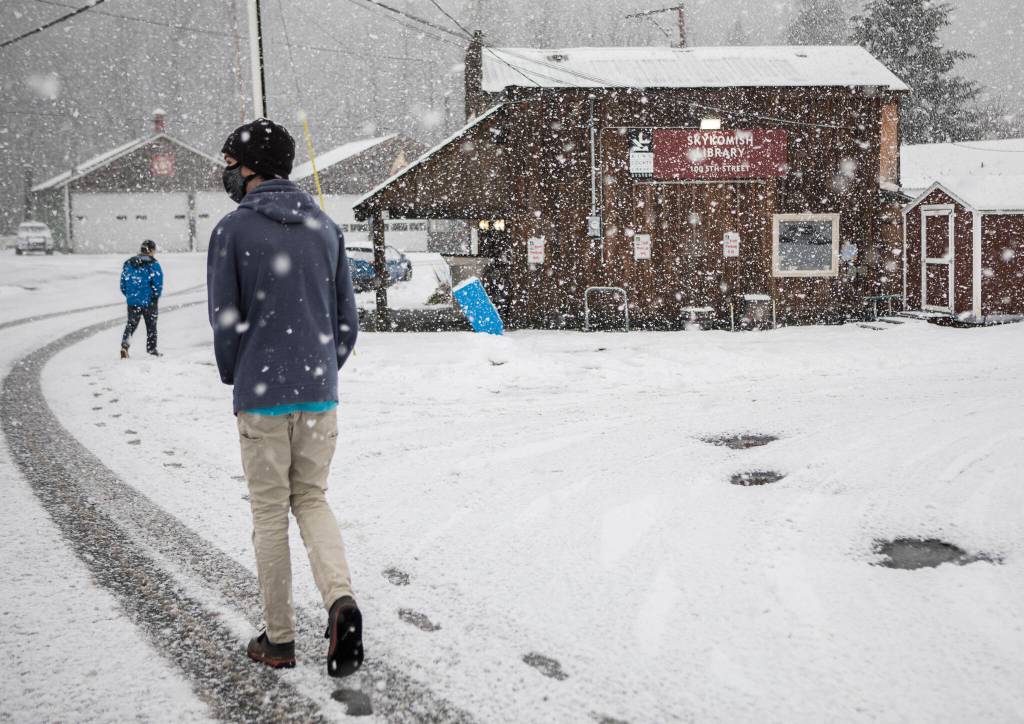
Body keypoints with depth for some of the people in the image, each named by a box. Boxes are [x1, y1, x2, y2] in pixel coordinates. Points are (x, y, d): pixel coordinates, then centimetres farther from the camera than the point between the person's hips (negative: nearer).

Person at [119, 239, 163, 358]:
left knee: (131, 324, 12)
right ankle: (152, 349, 19)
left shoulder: (128, 264, 4)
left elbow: (123, 284, 6)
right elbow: (158, 284, -13)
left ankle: (125, 344, -10)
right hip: (149, 301, -3)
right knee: (151, 325, 12)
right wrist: (155, 297, 3)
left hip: (132, 301, 3)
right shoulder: (153, 264, -9)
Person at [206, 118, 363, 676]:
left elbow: (226, 321, -6)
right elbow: (347, 318, 8)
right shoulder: (325, 227, 7)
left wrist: (234, 379, 10)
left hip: (262, 397, -4)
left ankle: (279, 640, 16)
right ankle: (340, 600, -7)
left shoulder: (233, 230, -7)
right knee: (312, 500, 16)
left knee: (270, 513, 7)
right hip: (320, 394, 4)